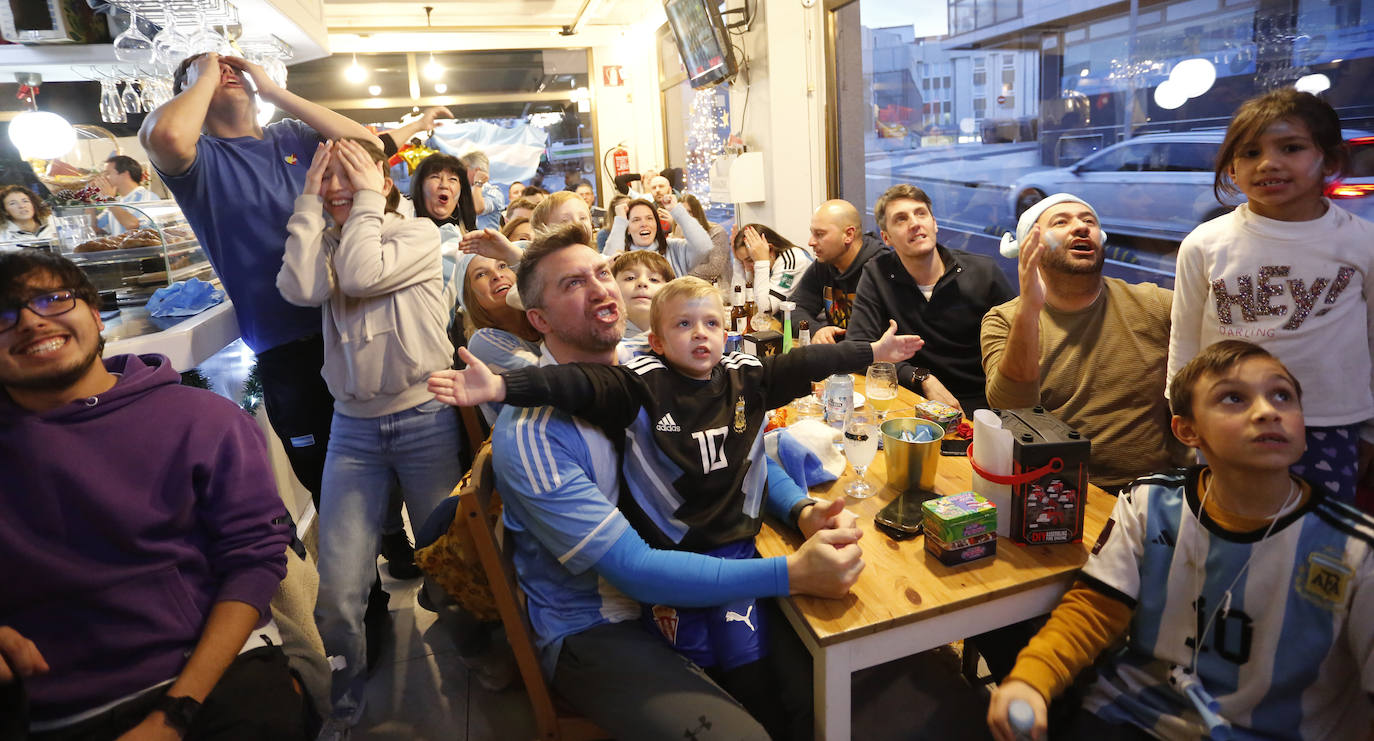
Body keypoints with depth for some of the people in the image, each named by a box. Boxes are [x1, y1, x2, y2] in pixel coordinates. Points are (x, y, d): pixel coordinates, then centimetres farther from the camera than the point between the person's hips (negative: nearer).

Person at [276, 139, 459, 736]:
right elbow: (301, 289, -11)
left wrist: (368, 200, -6)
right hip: (353, 428, 3)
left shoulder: (419, 234, 1)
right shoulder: (324, 242, 13)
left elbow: (360, 275, -17)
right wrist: (309, 202, -3)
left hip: (426, 420, -3)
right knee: (337, 589, -1)